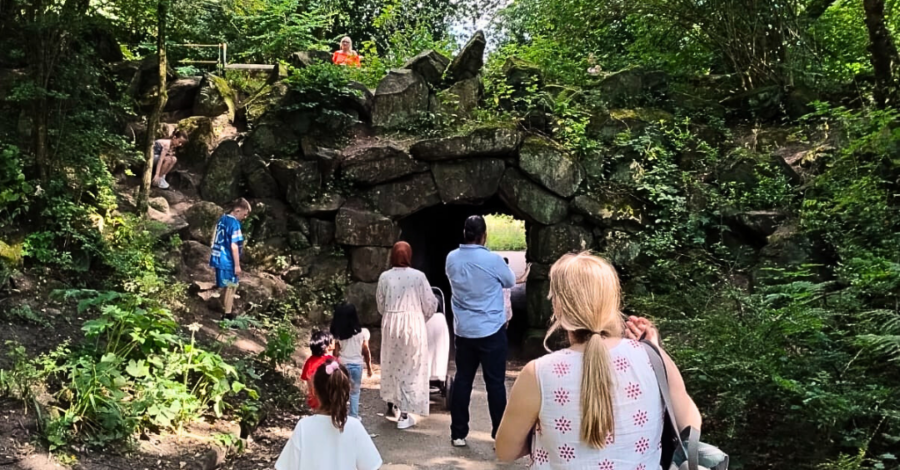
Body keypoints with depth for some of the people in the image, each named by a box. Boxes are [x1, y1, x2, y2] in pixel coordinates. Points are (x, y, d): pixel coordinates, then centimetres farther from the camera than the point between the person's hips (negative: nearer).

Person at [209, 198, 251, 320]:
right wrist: (237, 265, -18)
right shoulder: (234, 223, -18)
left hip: (219, 258, 8)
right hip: (228, 261, -8)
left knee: (226, 286, 20)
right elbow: (234, 246, -21)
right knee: (231, 286, 1)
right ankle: (228, 315, 4)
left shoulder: (222, 219, 9)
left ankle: (225, 308, 32)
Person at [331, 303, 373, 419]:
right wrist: (369, 367, 7)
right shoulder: (362, 332, -9)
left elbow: (336, 352, -4)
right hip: (356, 365, -1)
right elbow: (366, 352, -4)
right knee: (354, 392, 14)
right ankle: (354, 416, 16)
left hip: (342, 365, 1)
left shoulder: (338, 334, -7)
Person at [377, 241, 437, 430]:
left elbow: (380, 304, 8)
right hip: (413, 324, -3)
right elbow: (429, 304, -3)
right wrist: (424, 317, 18)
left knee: (392, 365, 19)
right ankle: (405, 414, 3)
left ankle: (392, 406, 32)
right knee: (411, 367, 4)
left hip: (391, 324, 3)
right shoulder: (418, 276, -10)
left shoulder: (384, 277, -3)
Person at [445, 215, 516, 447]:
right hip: (491, 331, -4)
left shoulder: (451, 259, -2)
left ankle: (458, 434, 14)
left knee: (462, 380, 10)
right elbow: (510, 282, 4)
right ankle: (500, 435, 10)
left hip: (463, 330, 4)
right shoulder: (492, 260, -15)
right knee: (495, 382, 3)